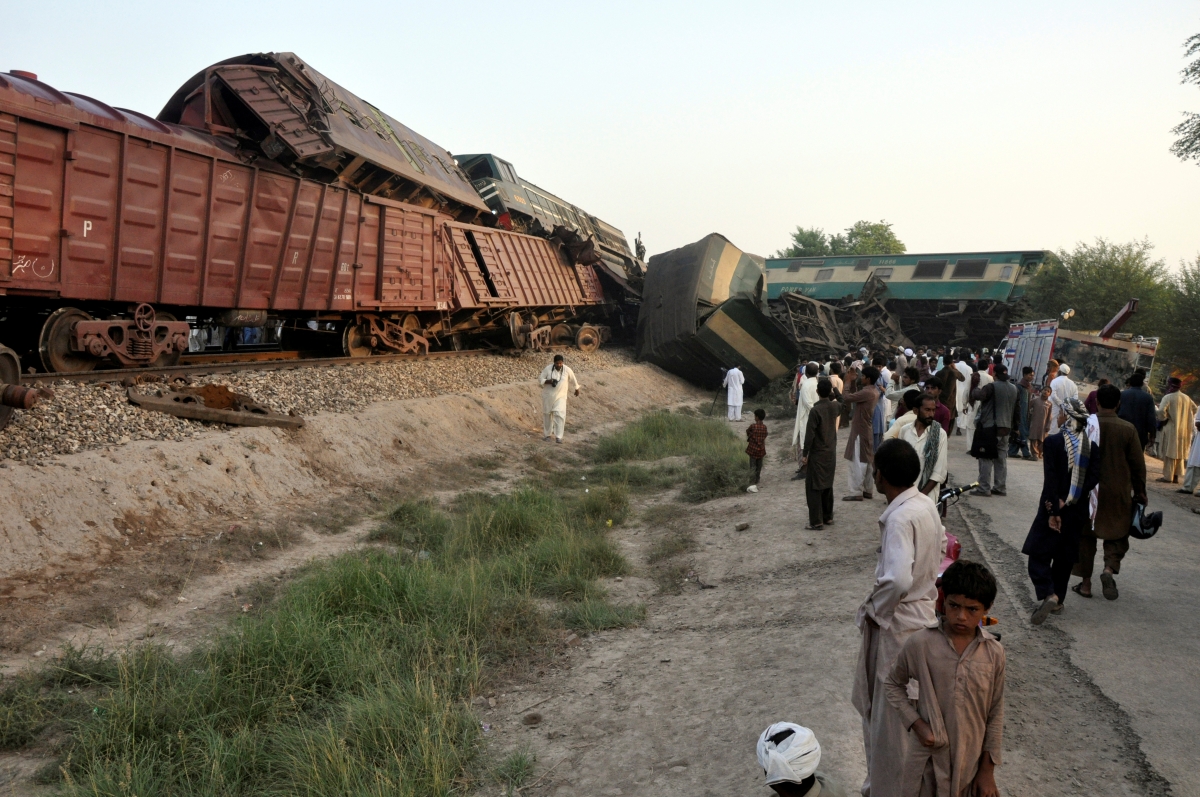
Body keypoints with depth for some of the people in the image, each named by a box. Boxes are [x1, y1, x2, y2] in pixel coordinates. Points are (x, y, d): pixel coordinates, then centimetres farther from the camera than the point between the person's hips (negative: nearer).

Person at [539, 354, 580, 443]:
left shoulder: (567, 370, -11)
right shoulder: (548, 369, -12)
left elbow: (573, 379, 6)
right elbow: (540, 380, -7)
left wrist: (577, 390, 20)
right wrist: (548, 381, -27)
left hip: (560, 396, -1)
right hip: (548, 395, 1)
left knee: (559, 414, -14)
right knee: (547, 414, 11)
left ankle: (558, 436, -10)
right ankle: (547, 434, 28)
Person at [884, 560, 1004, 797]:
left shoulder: (994, 653, -7)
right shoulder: (920, 644, -13)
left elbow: (995, 713, 1)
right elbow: (893, 684, 2)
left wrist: (987, 769, 3)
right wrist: (916, 723, -11)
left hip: (971, 760, 2)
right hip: (929, 759, -1)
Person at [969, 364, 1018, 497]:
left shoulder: (992, 387, -12)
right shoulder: (1014, 389, 11)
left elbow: (977, 395, -26)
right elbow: (1015, 409, 17)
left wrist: (976, 390, -5)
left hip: (990, 427, -7)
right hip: (1005, 428, 7)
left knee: (986, 458, -3)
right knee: (1001, 459, 11)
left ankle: (984, 488, -4)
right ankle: (1001, 487, 13)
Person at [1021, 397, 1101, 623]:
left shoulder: (1053, 441, -13)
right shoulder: (1090, 445, 1)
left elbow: (1050, 479, -17)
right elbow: (1094, 477, -7)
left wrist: (1053, 511, -15)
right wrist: (1067, 501, -10)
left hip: (1053, 508, -5)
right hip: (1077, 511, 5)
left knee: (1039, 553, 0)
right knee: (1065, 557, 16)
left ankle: (1047, 594, -19)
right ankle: (1058, 600, 23)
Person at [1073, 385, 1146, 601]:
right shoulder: (1128, 429, -9)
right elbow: (1138, 464, -4)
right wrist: (1139, 492, 8)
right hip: (1118, 493, 0)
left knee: (1086, 536, 11)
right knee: (1117, 534, 15)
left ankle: (1086, 583, 14)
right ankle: (1109, 568, -9)